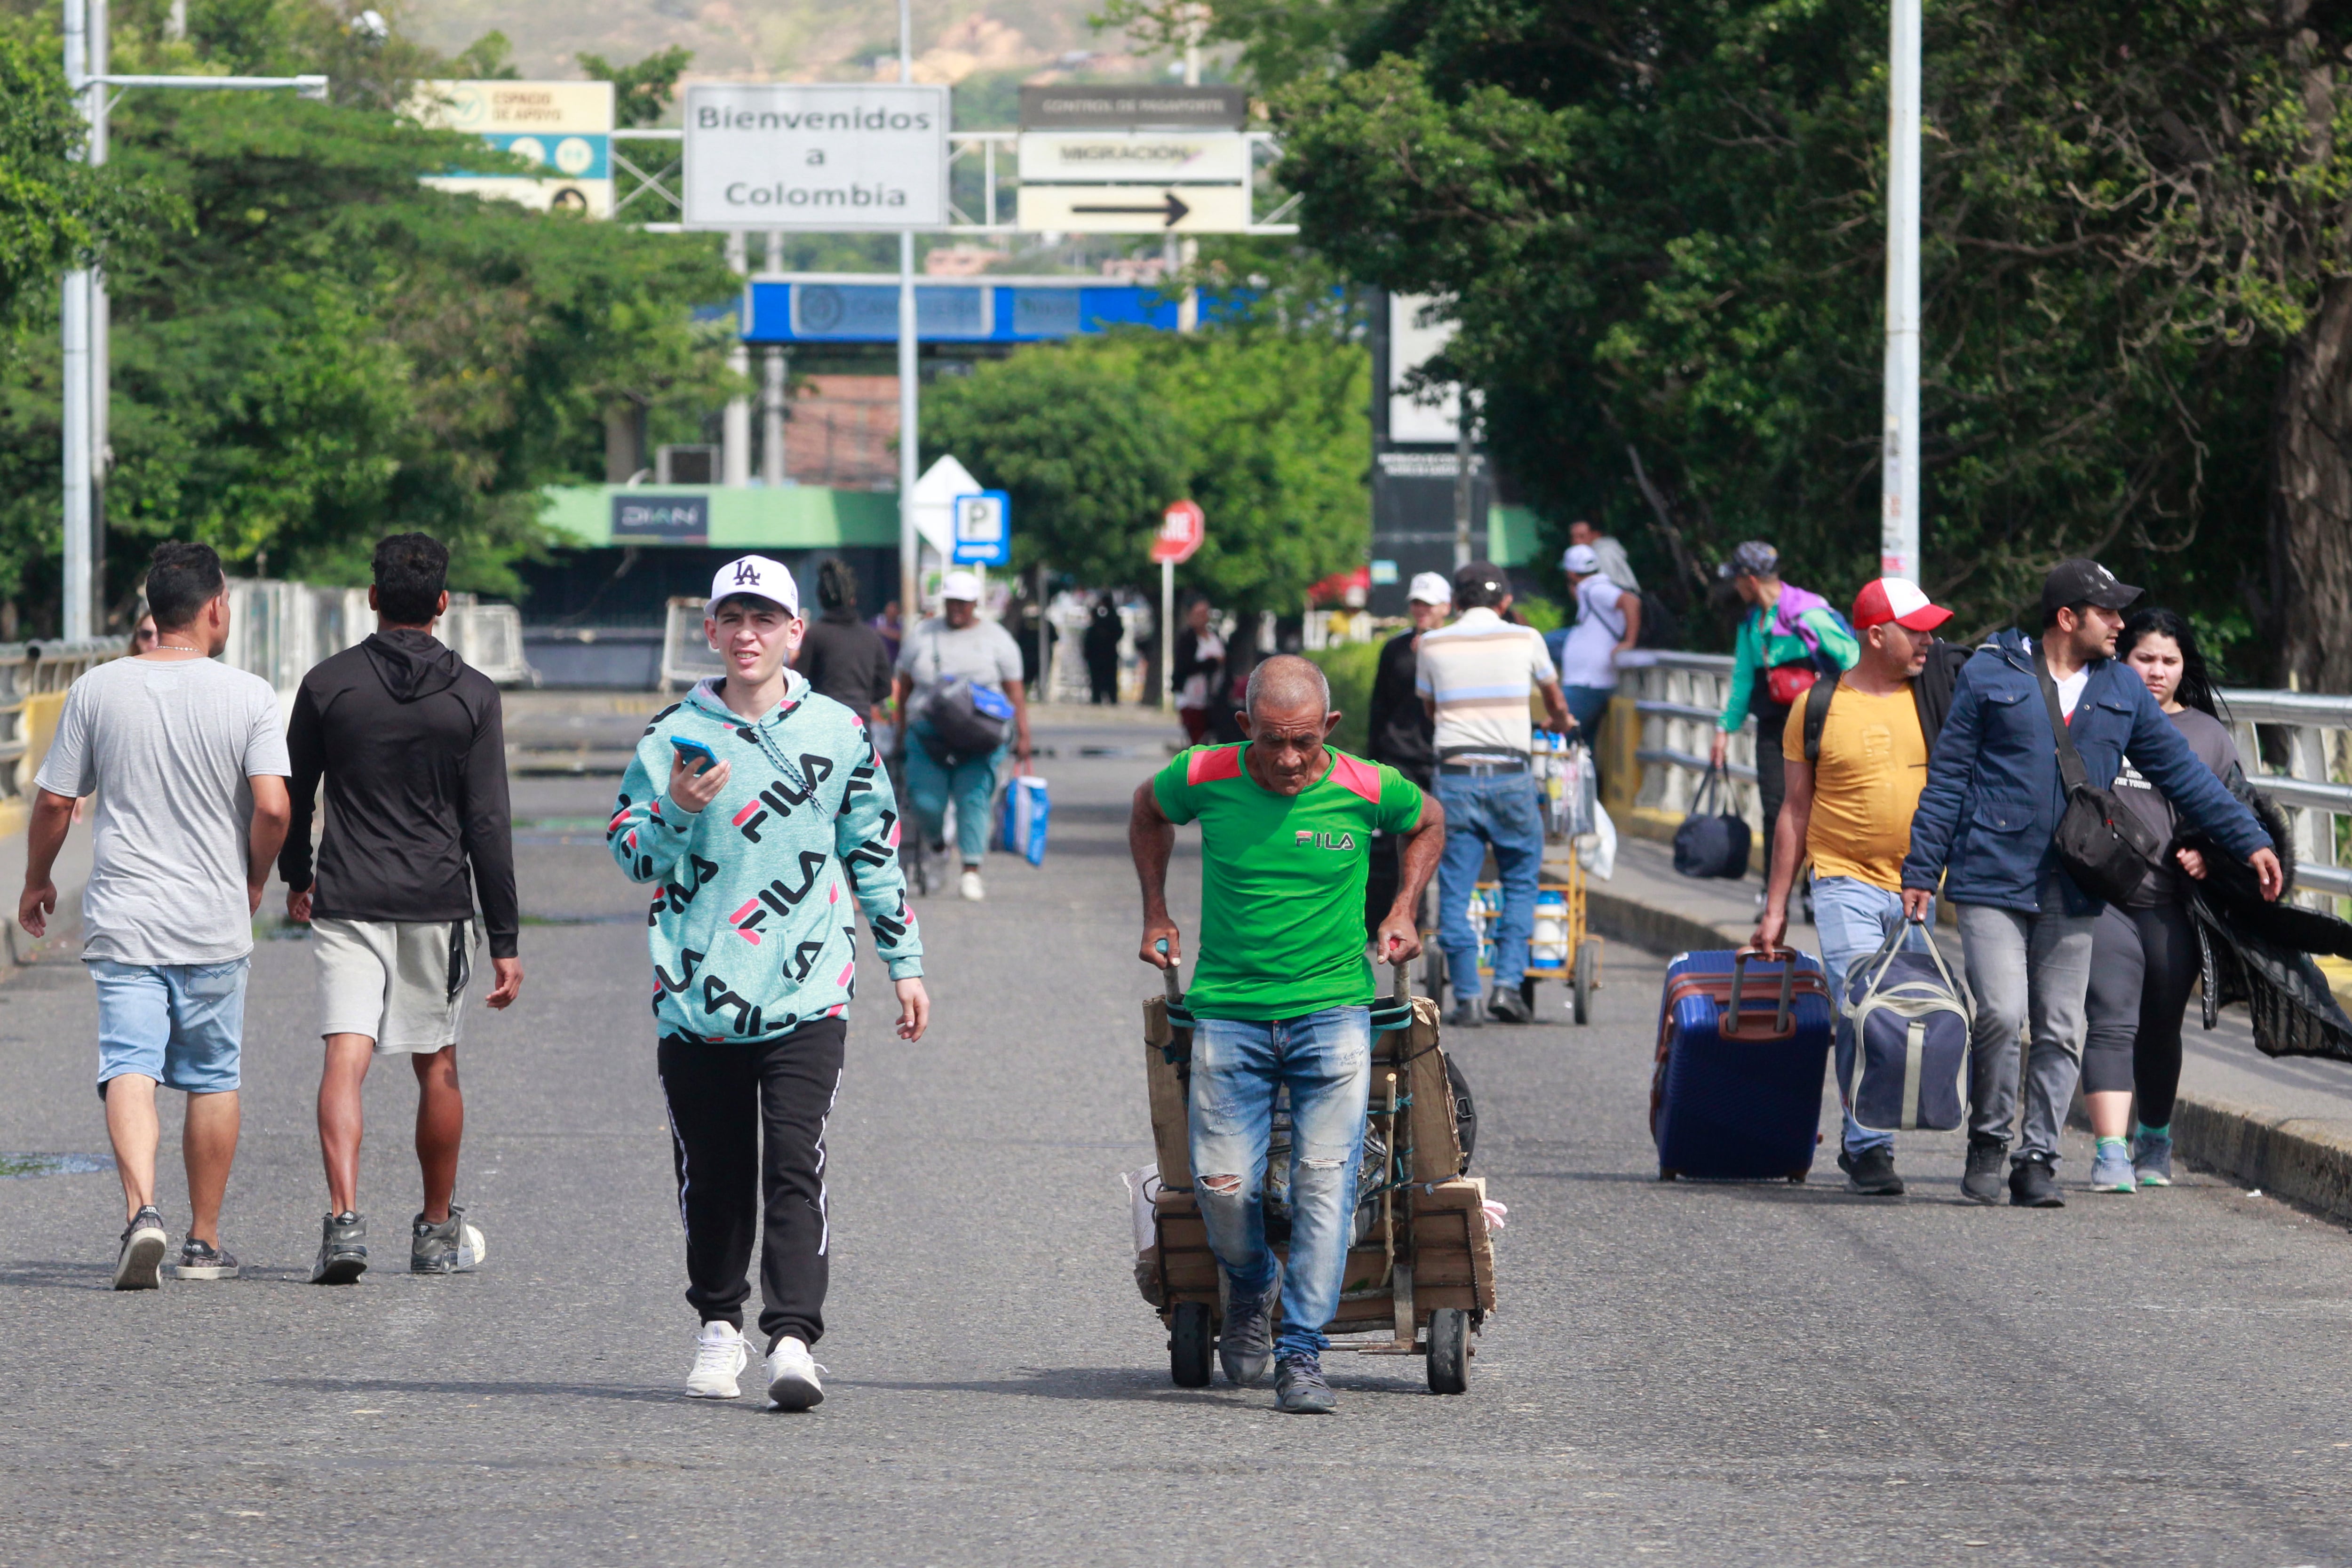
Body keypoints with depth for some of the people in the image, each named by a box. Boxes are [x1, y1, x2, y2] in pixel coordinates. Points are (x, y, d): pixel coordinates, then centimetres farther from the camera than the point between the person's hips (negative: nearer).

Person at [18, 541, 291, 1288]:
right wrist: (254, 881, 5)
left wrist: (37, 883, 21)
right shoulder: (248, 696, -5)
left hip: (122, 918, 0)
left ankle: (142, 1207, -28)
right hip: (214, 922, 0)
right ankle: (205, 1242, 18)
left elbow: (53, 801, 4)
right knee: (212, 1079, 12)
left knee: (130, 1066, -5)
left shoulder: (97, 690, 1)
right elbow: (272, 807, -14)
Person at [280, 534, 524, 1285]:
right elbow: (488, 825, -5)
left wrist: (295, 878, 27)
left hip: (346, 901, -1)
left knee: (345, 1059, -7)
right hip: (438, 903, 1)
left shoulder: (327, 684, -1)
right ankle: (439, 1234, 25)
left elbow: (292, 797, 8)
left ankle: (344, 1220, -25)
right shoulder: (472, 694, -3)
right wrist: (506, 940, -1)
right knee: (436, 1066, 14)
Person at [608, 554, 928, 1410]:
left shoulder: (839, 732, 8)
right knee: (713, 1172, 7)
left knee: (795, 1167, -13)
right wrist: (678, 811, -19)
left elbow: (874, 854, 16)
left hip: (805, 994, -1)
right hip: (698, 990, 1)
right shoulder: (675, 736, 5)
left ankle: (793, 1340, -18)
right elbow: (629, 852, 1)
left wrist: (904, 962, 16)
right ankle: (719, 1325, 24)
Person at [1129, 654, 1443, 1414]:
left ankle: (1301, 1354, -7)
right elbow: (1147, 809, 19)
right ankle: (1251, 1286, 26)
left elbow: (1428, 822, 18)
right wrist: (1156, 915, 16)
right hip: (1228, 1011, 1)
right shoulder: (1205, 777, -6)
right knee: (1224, 1185, -7)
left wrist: (1403, 912, 9)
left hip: (1334, 1014, -1)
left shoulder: (1367, 789, -6)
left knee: (1325, 1182, -11)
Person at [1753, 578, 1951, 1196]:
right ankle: (1869, 1148, -10)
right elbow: (1796, 809, 8)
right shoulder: (1819, 707, 2)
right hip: (1847, 883, -2)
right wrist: (1776, 907, 7)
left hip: (1920, 887, 2)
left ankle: (1861, 1144, 18)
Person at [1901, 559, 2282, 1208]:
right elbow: (1946, 777, 3)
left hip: (2072, 895, 4)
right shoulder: (1990, 677, 0)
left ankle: (2037, 1159, 12)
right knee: (2002, 1015, -14)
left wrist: (2247, 839, 9)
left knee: (2060, 1031, 3)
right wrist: (1921, 871, 0)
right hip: (1992, 879, -4)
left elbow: (2182, 772, 15)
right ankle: (1987, 1142, 6)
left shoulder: (2122, 690, 11)